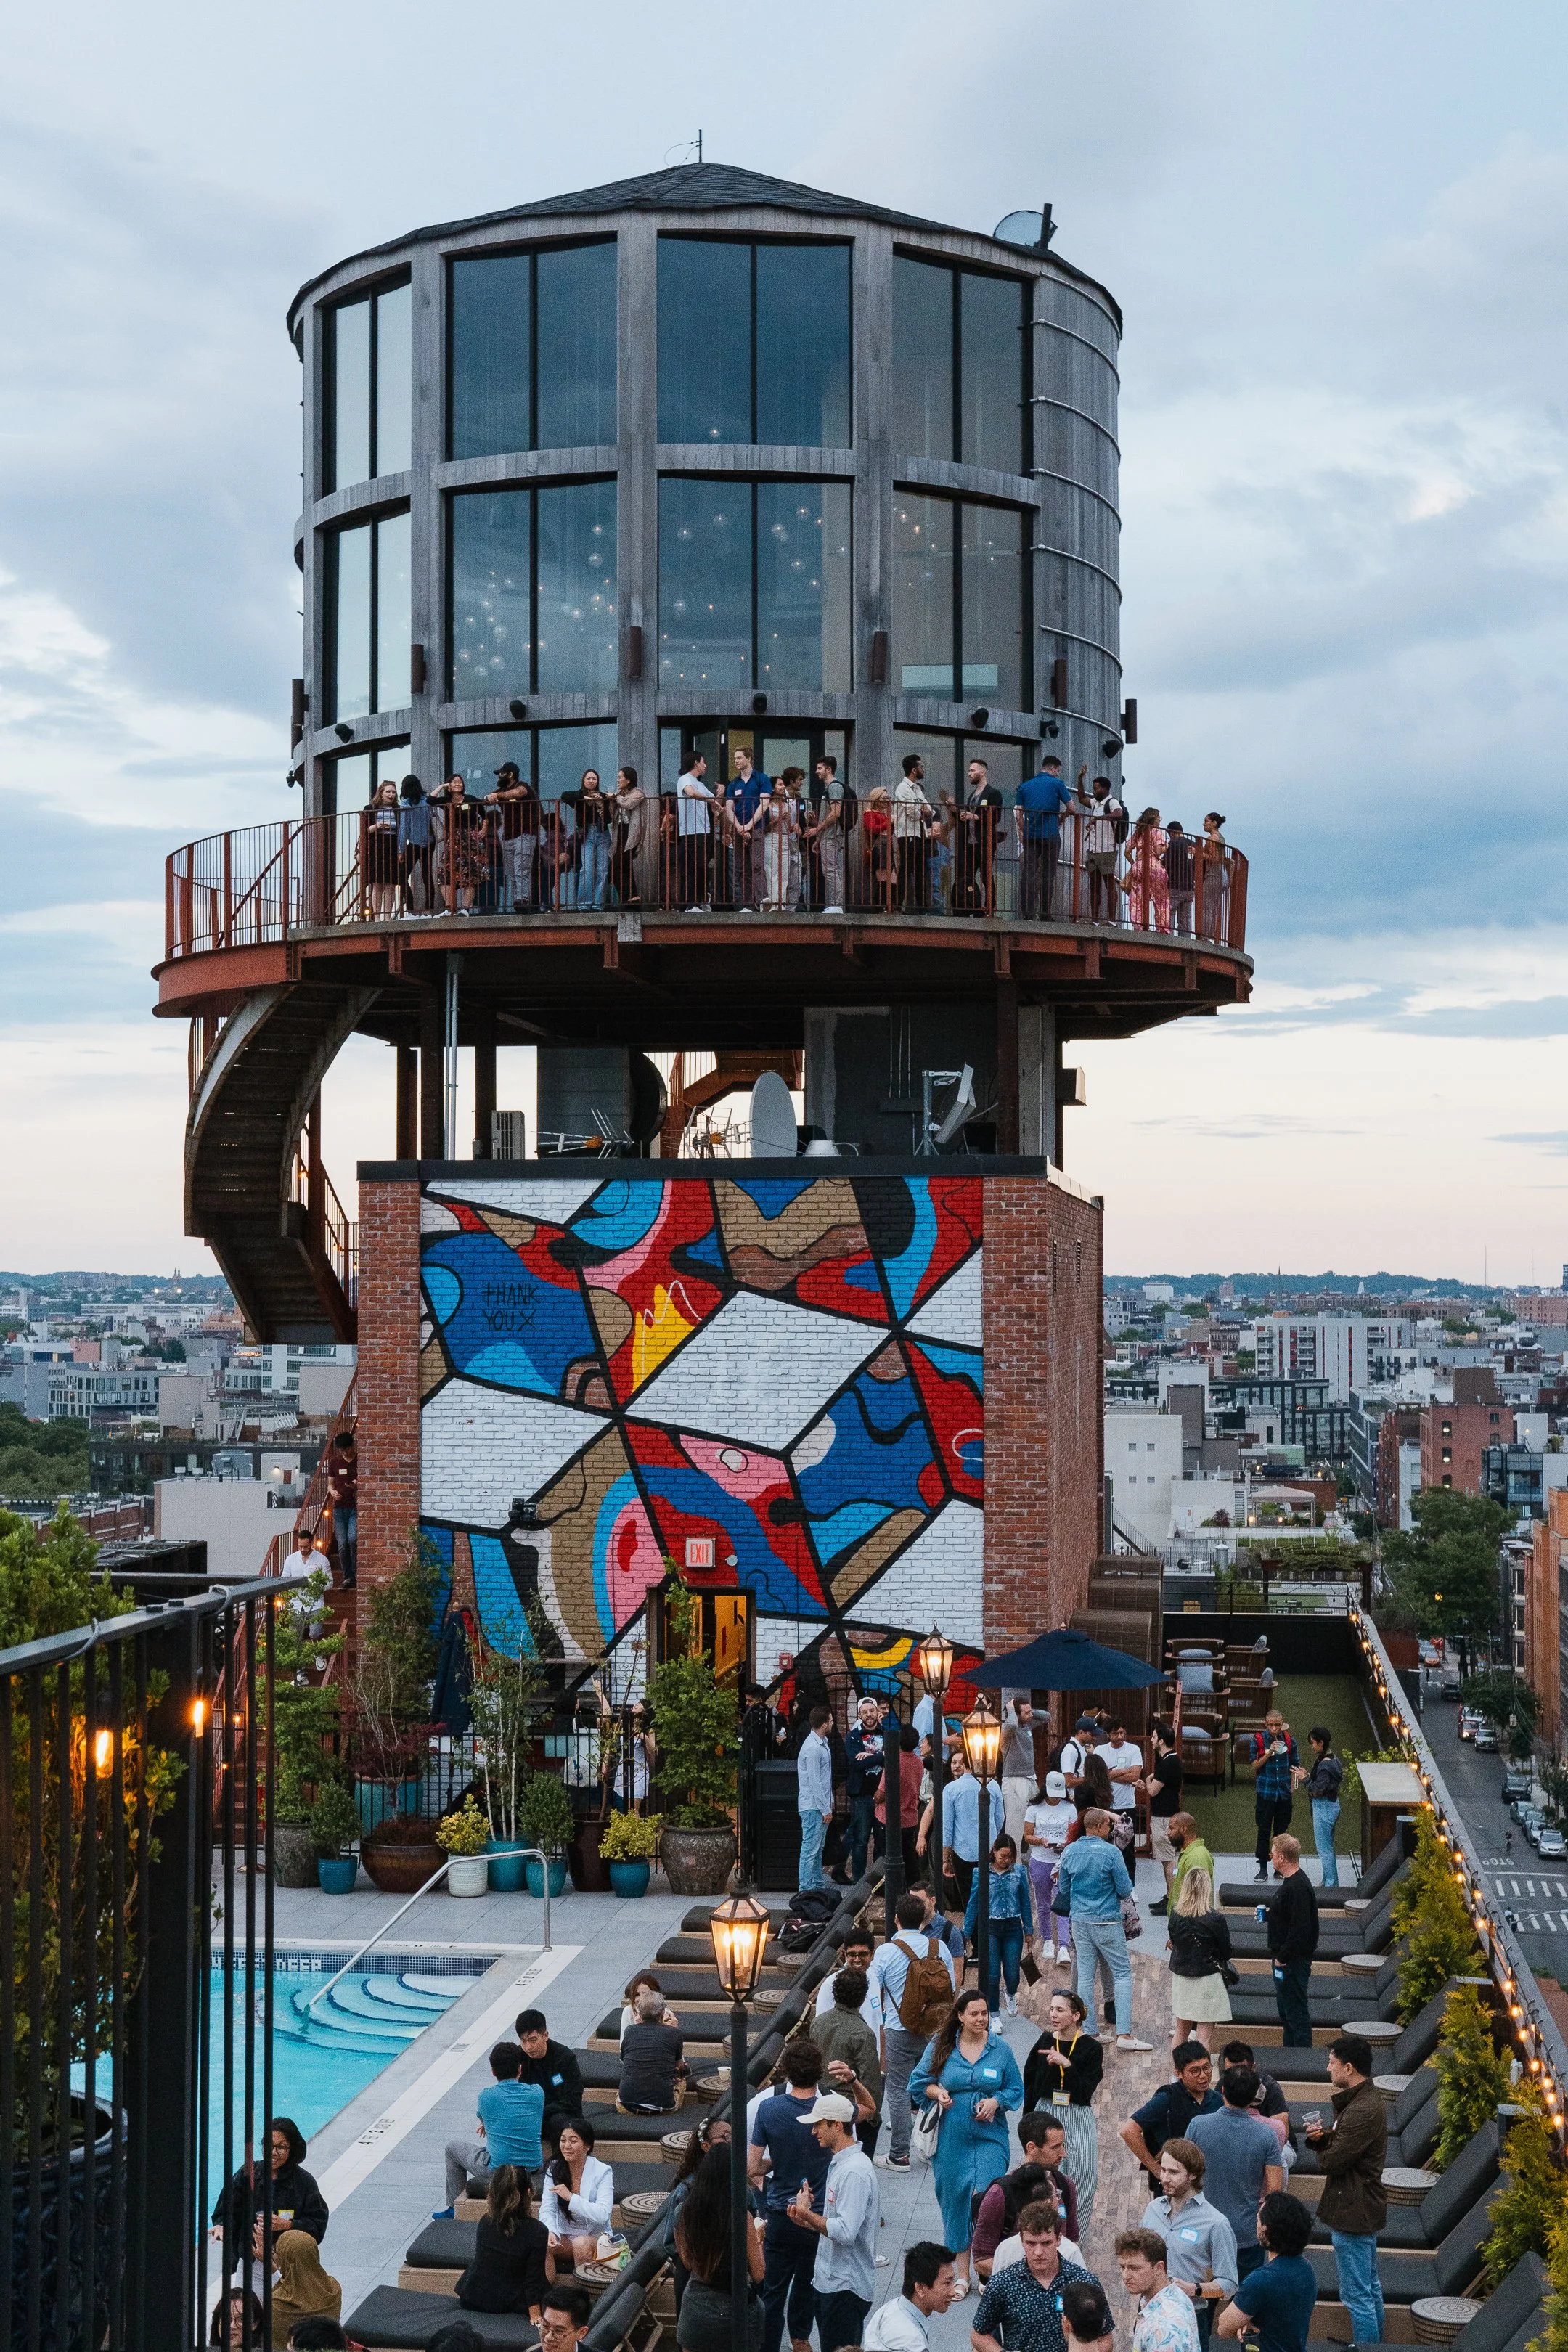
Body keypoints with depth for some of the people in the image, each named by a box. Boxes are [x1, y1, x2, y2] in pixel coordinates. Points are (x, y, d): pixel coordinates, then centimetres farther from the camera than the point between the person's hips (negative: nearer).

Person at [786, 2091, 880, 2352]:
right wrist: (807, 2220, 2)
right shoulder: (840, 2163, 12)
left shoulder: (854, 2171, -21)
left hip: (846, 2288, -10)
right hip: (829, 2280, 10)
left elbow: (845, 2232, -28)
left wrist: (806, 2213, -16)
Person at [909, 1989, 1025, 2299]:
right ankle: (961, 2276, 17)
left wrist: (995, 2101, -10)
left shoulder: (1000, 2048, 1)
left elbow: (1015, 2089, 9)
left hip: (989, 2137, -1)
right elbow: (919, 2082, 8)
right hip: (951, 2138, 1)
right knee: (955, 2201, 6)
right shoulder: (941, 2046, 0)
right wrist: (937, 2091, -12)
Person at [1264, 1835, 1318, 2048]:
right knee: (1285, 2011, 19)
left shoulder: (1298, 1887, -23)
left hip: (1293, 1962, -11)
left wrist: (1282, 1958, -21)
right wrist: (1269, 1914, 12)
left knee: (1296, 2012, -4)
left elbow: (1300, 1929, -27)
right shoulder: (1289, 1881, 11)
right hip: (1285, 1960, 11)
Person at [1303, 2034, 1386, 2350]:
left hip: (1353, 2211, -11)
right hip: (1364, 2206, 11)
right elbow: (1341, 2142, 11)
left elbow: (1332, 2160, -24)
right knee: (1370, 2287, 22)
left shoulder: (1363, 2110, -27)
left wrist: (1321, 2141, -2)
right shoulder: (1366, 2098, 7)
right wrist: (1323, 2136, -12)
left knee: (1357, 2296, -2)